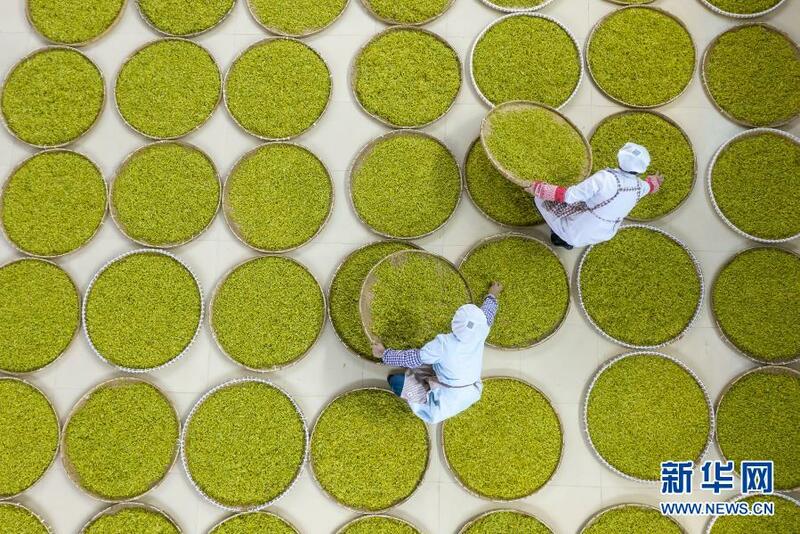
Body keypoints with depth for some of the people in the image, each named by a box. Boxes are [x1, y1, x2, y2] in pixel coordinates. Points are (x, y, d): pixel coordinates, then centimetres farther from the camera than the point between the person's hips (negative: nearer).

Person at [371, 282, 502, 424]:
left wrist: (385, 354, -4)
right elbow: (487, 314, 7)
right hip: (472, 395, 6)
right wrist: (492, 295, 29)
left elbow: (415, 358, -17)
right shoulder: (479, 334, -15)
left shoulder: (443, 344, -28)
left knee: (395, 380, 2)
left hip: (448, 400, -5)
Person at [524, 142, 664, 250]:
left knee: (542, 198, 7)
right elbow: (649, 186, 15)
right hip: (604, 235, 6)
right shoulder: (639, 186, -12)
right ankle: (569, 241, 28)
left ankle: (561, 237, 20)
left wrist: (538, 187, -20)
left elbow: (569, 195, -30)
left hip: (577, 232, -6)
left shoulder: (605, 178, -33)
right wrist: (655, 182, 40)